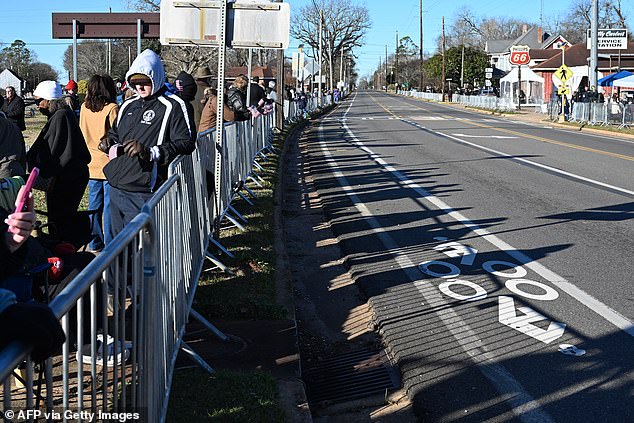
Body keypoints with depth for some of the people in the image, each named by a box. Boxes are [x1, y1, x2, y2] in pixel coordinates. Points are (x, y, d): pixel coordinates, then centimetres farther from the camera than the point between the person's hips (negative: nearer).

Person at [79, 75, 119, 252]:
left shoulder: (84, 108, 3)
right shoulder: (112, 108, -13)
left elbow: (83, 132, 11)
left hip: (92, 163, 5)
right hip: (109, 163, -5)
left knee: (94, 204, 12)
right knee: (110, 205, 1)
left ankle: (95, 242, 19)